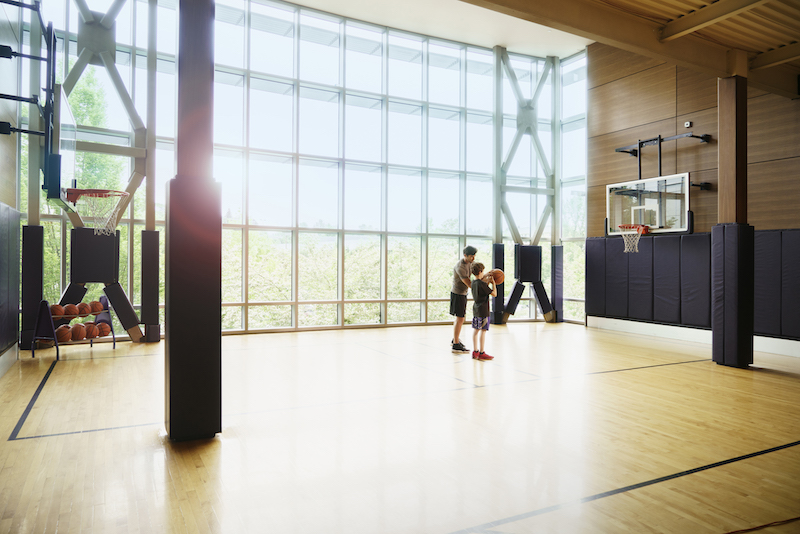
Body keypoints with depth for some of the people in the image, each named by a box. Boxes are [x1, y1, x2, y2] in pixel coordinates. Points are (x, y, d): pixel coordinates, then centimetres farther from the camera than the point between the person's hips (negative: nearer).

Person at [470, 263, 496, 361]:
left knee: (475, 330, 11)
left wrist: (488, 282, 16)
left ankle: (475, 352, 17)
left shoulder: (473, 282, 7)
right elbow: (494, 294, -14)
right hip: (483, 310, -9)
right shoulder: (482, 284, -18)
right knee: (483, 331, -3)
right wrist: (493, 283, -4)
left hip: (475, 309, 9)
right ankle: (481, 353, 1)